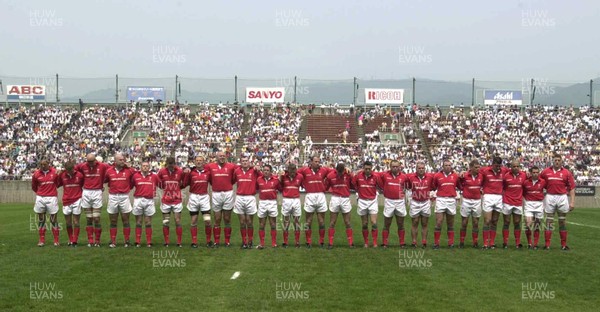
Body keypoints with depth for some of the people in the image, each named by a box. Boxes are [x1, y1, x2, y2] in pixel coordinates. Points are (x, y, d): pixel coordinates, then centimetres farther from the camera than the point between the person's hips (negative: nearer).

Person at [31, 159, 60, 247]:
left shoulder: (55, 172, -2)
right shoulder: (36, 174, 1)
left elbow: (57, 183, 14)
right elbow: (34, 187, 15)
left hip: (52, 198, -2)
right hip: (40, 198, 2)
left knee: (53, 219, 1)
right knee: (41, 219, 6)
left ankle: (56, 240, 6)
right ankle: (42, 240, 13)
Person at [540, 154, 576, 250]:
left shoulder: (567, 173, 1)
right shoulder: (546, 171, 4)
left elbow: (572, 188, 1)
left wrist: (572, 202, -5)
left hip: (562, 197, 0)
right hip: (550, 197, 0)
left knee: (562, 221, 6)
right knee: (549, 221, 3)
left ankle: (563, 244, 12)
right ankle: (547, 244, 6)